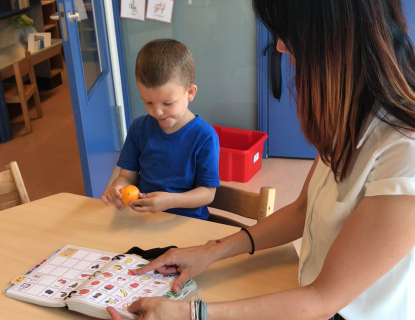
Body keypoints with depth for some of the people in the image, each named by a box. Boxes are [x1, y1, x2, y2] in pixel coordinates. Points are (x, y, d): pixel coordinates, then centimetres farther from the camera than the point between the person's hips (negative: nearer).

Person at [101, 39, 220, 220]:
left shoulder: (204, 136, -11)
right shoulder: (139, 128, 3)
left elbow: (207, 193, -9)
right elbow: (128, 175, 7)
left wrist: (170, 200, -25)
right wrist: (118, 187, -17)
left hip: (187, 222, -3)